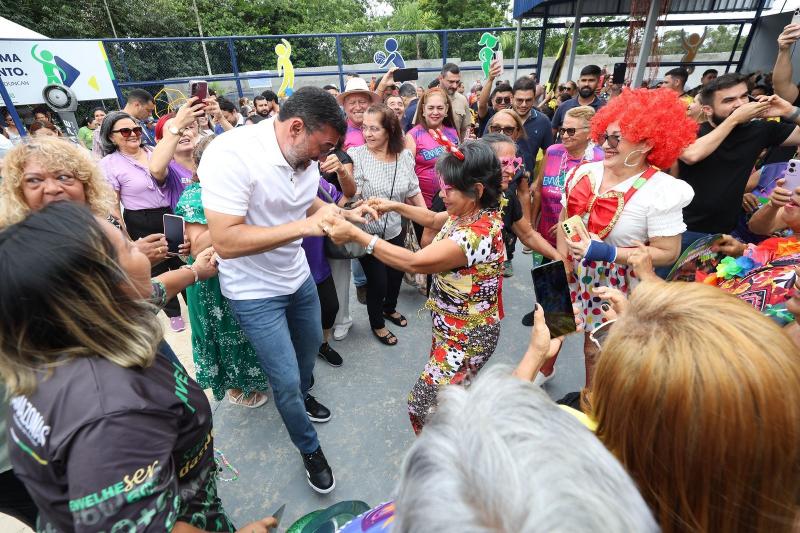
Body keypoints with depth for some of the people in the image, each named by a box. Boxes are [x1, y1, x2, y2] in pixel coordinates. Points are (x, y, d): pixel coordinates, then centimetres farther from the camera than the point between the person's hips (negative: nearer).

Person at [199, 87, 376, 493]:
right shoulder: (232, 154, -27)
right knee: (286, 381, 1)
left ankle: (300, 397, 57)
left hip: (298, 276, 7)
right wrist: (305, 226, -35)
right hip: (255, 292, -7)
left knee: (310, 346, 25)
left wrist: (346, 213, -6)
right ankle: (310, 450, 29)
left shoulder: (304, 154, -6)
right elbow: (225, 242, -32)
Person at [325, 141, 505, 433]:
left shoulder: (478, 234, -33)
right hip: (454, 327, 9)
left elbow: (414, 262, -37)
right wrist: (395, 206, 6)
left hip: (467, 336, -9)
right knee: (448, 393, 26)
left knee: (424, 405, 3)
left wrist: (355, 234, -35)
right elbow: (433, 219, 16)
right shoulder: (472, 213, -4)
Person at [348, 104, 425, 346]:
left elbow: (414, 192, 4)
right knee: (378, 281, 6)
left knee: (397, 274, 20)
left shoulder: (405, 156, -5)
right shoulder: (356, 155, -16)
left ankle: (390, 309, 52)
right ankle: (377, 324, 35)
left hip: (395, 231, 4)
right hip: (368, 233, -4)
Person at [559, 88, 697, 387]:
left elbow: (668, 253, -16)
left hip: (615, 288, -4)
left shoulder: (660, 191, -17)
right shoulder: (585, 174, -3)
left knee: (597, 349, 9)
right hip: (573, 277, 5)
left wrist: (606, 253, -26)